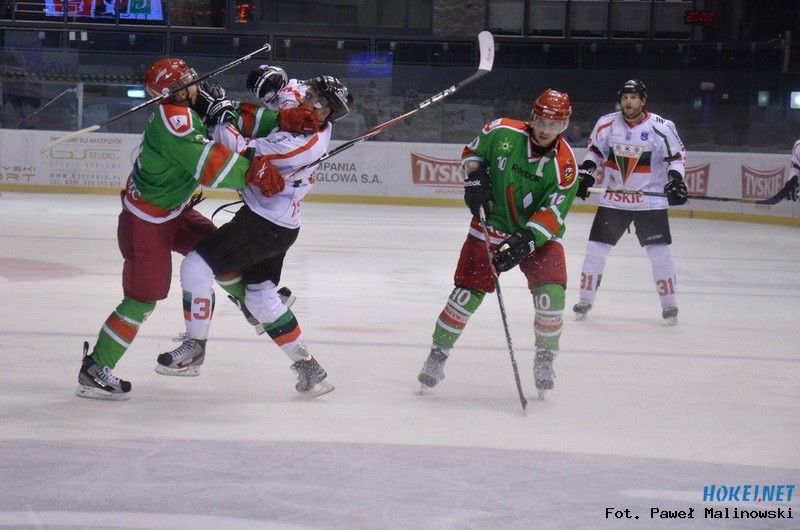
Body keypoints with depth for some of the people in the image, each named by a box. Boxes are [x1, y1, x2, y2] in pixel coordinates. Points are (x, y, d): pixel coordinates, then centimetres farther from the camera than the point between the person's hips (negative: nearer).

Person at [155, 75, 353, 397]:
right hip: (277, 224, 10)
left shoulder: (306, 144, -26)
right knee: (261, 297, 17)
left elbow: (245, 153, -26)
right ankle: (307, 367, 22)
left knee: (196, 266, -10)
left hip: (266, 226, -10)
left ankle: (194, 346, 5)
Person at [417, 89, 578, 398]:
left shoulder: (565, 166, -18)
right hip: (490, 227, 1)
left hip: (539, 235, -1)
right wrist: (475, 178, -9)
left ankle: (545, 358, 4)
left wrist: (525, 241, -33)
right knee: (467, 293, -5)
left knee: (551, 294, -19)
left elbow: (552, 213, -21)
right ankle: (437, 356, 12)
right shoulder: (502, 132, -13)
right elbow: (472, 152, 8)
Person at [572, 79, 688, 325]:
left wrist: (676, 180, -16)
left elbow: (676, 156, -2)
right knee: (596, 248, 1)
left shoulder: (661, 127, -12)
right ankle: (586, 300, 13)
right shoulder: (607, 124, -3)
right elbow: (594, 150, 12)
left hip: (650, 200, -3)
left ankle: (669, 304, 9)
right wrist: (585, 173, -1)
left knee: (659, 253, -4)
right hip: (613, 199, 3)